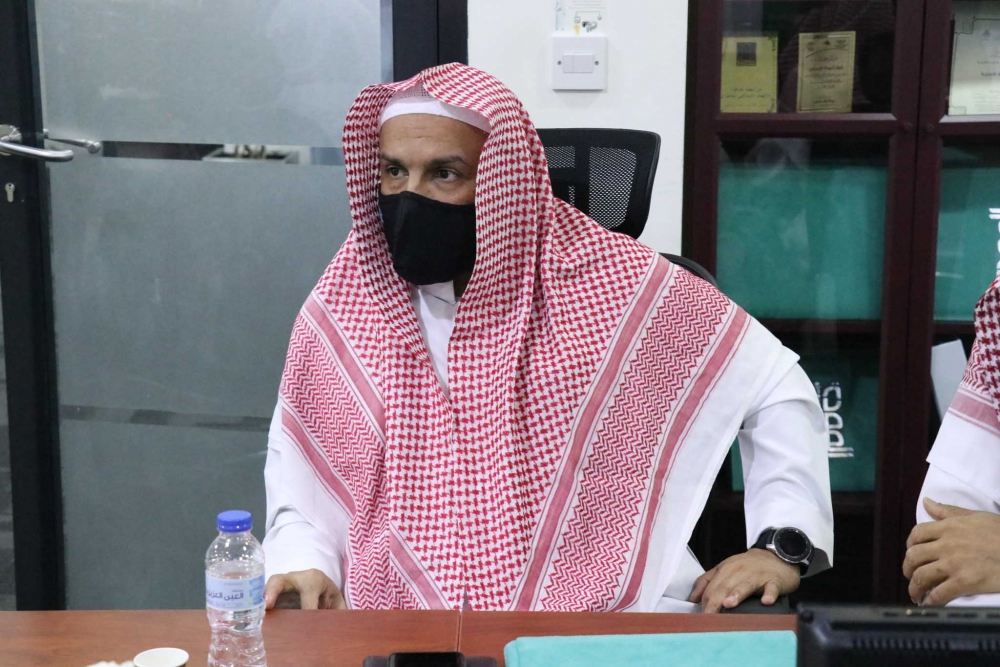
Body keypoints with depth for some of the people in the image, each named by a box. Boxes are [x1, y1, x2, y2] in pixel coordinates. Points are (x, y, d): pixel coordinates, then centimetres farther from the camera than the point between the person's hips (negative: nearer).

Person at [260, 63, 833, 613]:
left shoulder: (617, 285, -5)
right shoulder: (338, 311, 2)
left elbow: (775, 385, 6)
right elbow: (296, 460, 19)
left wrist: (785, 541, -3)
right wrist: (302, 561, 1)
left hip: (610, 618, -1)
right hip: (402, 623, 1)